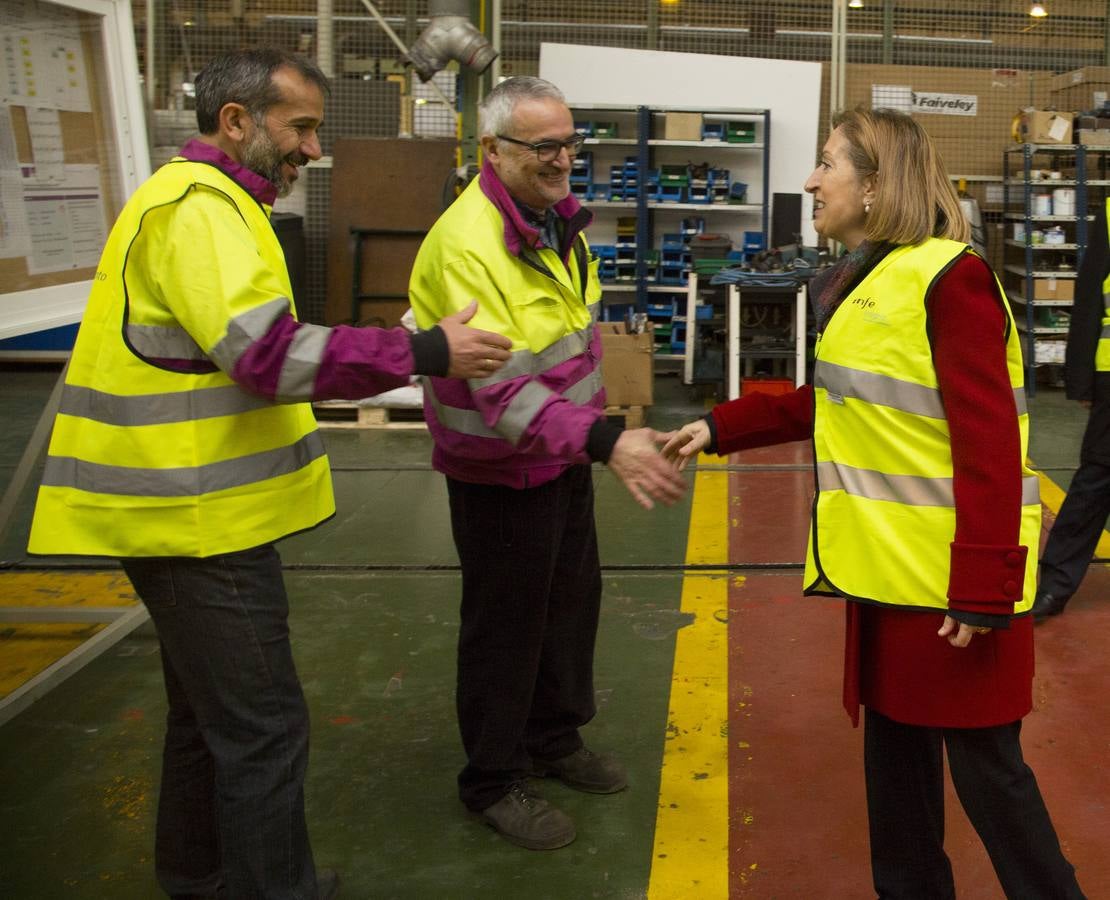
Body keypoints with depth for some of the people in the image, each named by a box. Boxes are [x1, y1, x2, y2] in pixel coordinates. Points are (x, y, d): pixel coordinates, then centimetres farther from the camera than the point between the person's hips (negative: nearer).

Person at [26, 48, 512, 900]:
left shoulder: (206, 202, 18)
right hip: (199, 518, -11)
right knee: (263, 726, -4)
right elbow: (268, 353, -28)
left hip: (188, 510, 11)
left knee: (211, 707, 22)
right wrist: (426, 352, -25)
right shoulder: (198, 208, -16)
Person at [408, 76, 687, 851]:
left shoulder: (557, 216, 2)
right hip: (501, 467, -8)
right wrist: (605, 440, -44)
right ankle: (493, 780, 25)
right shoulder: (467, 245, -28)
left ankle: (555, 738, 40)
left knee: (573, 597, 19)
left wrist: (592, 429, 15)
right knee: (506, 622, 5)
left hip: (564, 449, 9)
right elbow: (503, 391, -36)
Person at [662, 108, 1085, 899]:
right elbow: (832, 404, 19)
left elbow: (989, 445, -21)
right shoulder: (867, 280, 9)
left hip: (954, 575, -9)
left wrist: (983, 588, -22)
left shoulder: (948, 278, -18)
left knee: (983, 762, 3)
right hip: (890, 563, 9)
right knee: (894, 741, 18)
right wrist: (720, 429, 14)